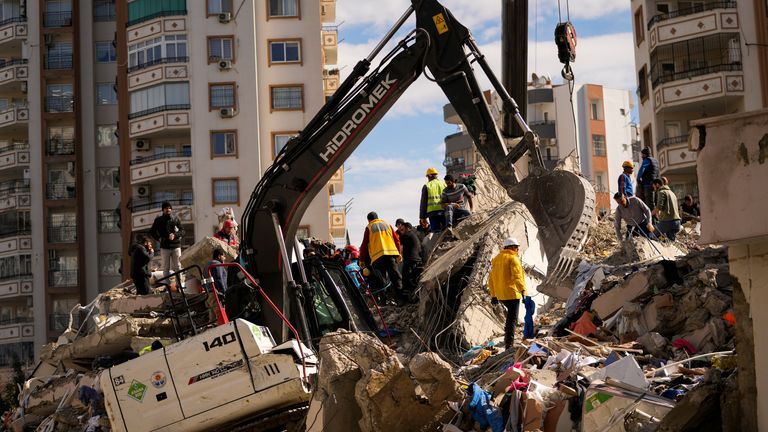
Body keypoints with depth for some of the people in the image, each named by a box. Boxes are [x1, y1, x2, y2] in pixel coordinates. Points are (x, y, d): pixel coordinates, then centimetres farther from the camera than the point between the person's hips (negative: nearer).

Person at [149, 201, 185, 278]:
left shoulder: (176, 218, 6)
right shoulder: (159, 220, 6)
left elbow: (182, 231, 4)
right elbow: (152, 231, 16)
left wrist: (175, 235, -13)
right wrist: (159, 238, 3)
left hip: (176, 246, 0)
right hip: (165, 247, 0)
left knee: (177, 267, 1)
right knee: (166, 268, 1)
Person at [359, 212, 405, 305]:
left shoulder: (369, 227, 11)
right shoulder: (387, 225, 20)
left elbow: (364, 245, 9)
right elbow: (396, 239, 17)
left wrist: (362, 260, 14)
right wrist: (398, 253, 23)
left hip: (378, 256, -3)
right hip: (392, 253, 3)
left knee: (380, 279, -1)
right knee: (395, 276, 2)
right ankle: (400, 296, -8)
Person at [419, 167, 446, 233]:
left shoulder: (426, 186, 6)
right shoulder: (444, 184, 12)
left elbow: (423, 203, 5)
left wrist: (422, 217, 7)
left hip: (433, 212, -2)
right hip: (445, 212, 2)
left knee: (436, 232, -3)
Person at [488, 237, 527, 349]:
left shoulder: (496, 259, 16)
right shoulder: (513, 258, -8)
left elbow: (491, 279, 19)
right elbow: (517, 276, -22)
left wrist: (493, 295, 23)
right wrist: (522, 290, -28)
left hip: (500, 295, 7)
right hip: (512, 293, -7)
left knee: (511, 314, 27)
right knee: (512, 318, -4)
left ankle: (508, 334, 20)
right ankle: (509, 343, -8)